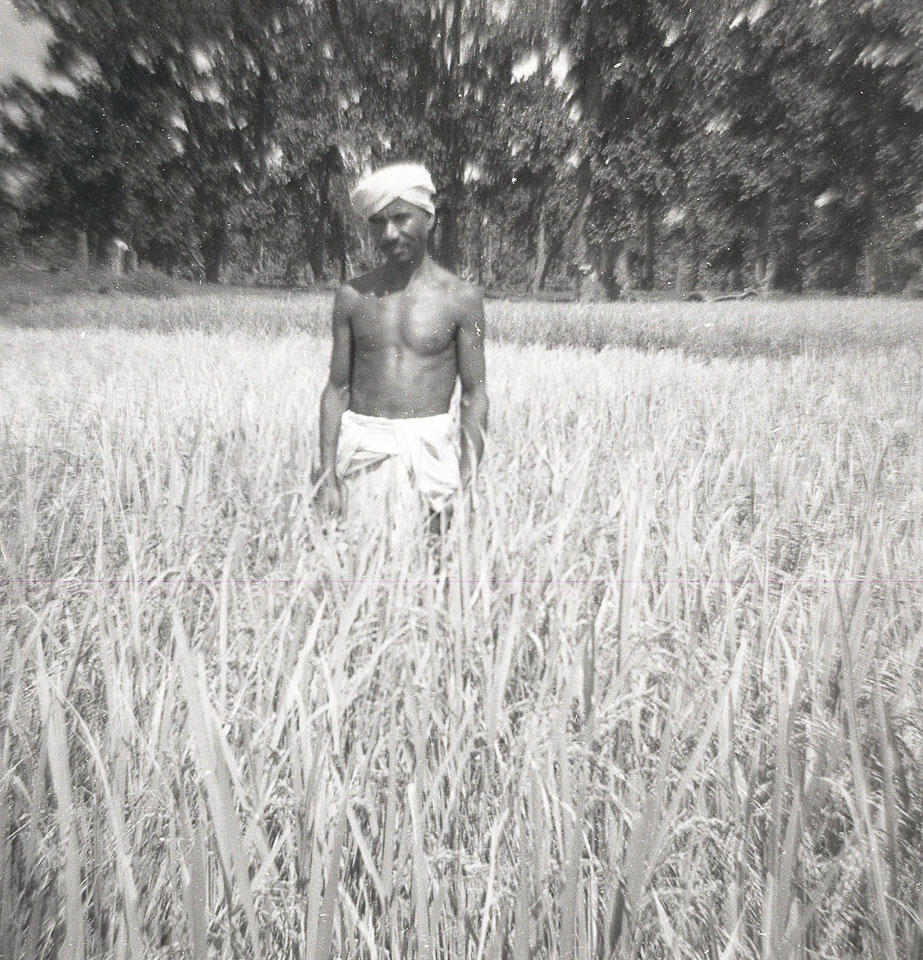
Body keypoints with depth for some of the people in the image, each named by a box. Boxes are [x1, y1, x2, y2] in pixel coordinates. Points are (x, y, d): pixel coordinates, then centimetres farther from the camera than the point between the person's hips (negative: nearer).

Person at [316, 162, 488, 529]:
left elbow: (474, 395, -2)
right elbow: (337, 389, 6)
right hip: (361, 445, 2)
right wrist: (328, 476, -1)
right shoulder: (352, 296, 5)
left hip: (430, 447, -1)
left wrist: (466, 484, -8)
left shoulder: (461, 298, -1)